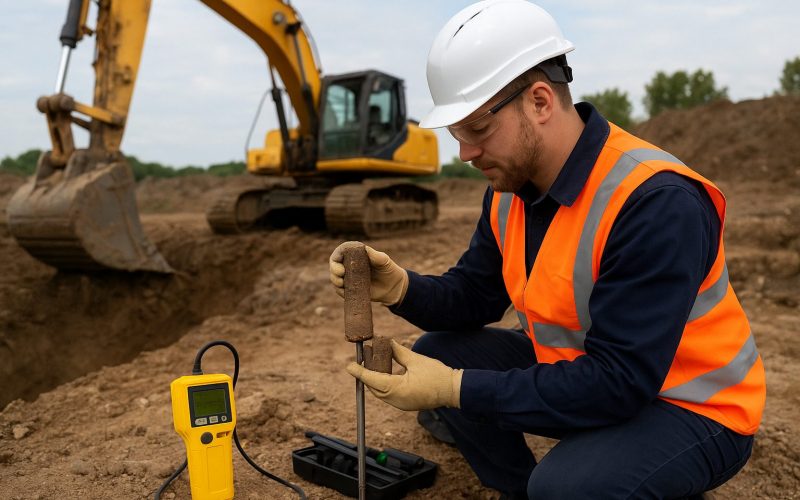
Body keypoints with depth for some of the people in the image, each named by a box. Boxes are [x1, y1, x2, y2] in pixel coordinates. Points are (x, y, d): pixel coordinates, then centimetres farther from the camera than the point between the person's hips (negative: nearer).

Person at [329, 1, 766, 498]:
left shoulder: (657, 202, -30)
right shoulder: (512, 189, -5)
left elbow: (619, 381, -32)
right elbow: (475, 297, 2)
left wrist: (456, 388, -31)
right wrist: (401, 287, -19)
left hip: (690, 407, -7)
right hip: (577, 370, 7)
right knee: (437, 355, -2)